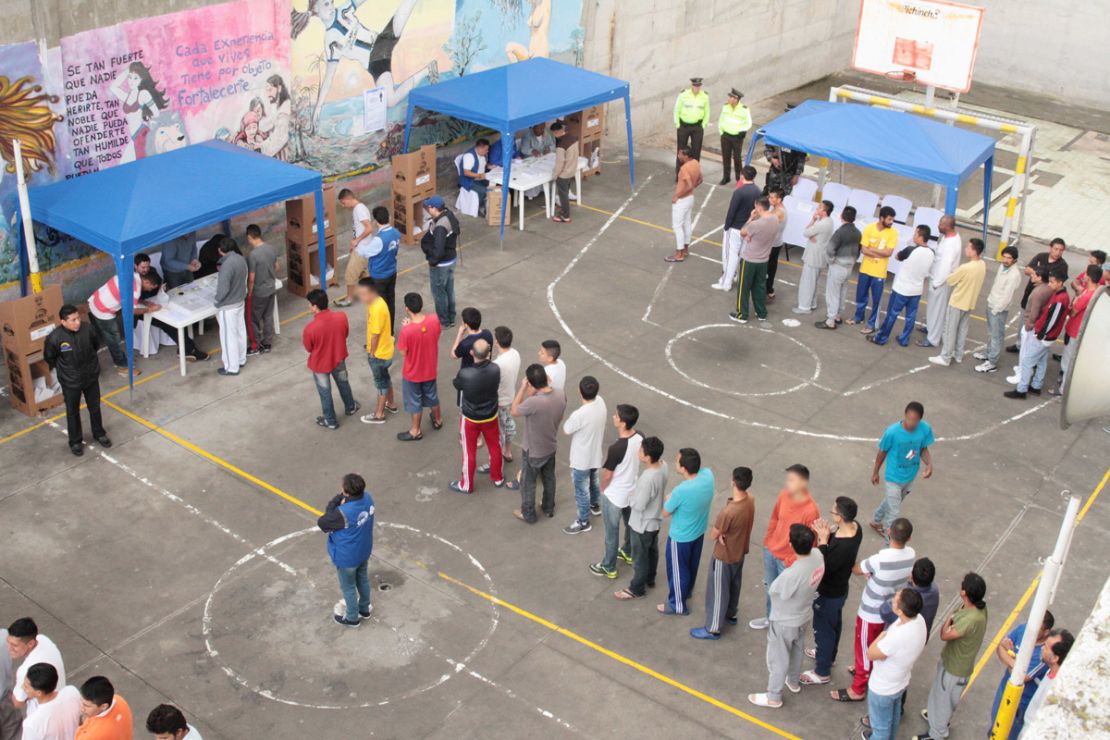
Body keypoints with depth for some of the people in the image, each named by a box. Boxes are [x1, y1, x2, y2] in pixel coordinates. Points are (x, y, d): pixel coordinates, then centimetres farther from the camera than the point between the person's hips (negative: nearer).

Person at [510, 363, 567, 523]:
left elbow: (514, 411, -17)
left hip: (534, 451, -6)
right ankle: (549, 507, 49)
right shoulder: (560, 394, -17)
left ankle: (528, 514, 38)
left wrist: (523, 388, -14)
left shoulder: (533, 402, -38)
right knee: (549, 477, 29)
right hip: (551, 446, 6)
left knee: (528, 482, 19)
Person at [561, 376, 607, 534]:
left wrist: (569, 419, -2)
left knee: (581, 491, 14)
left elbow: (566, 431, -19)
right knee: (593, 480, 33)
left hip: (581, 459, -7)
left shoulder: (579, 415, -38)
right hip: (595, 454, 7)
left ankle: (583, 522, 32)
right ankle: (596, 504, 58)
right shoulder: (600, 401, -15)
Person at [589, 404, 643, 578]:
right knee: (631, 524, 29)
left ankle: (609, 567, 32)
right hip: (633, 491, 7)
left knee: (611, 533, 14)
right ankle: (629, 553, 53)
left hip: (614, 496, -7)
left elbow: (607, 476, -21)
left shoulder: (616, 448, -36)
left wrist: (603, 489, -1)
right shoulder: (640, 437, -14)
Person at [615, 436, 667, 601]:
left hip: (642, 524, -8)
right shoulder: (663, 466, -13)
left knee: (640, 557, 14)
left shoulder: (648, 479, -39)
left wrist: (630, 498, -10)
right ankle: (650, 579, 50)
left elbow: (639, 505, -29)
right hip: (655, 520, 8)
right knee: (652, 551, 29)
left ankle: (637, 589, 33)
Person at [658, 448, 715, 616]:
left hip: (681, 537, -7)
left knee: (677, 570, 18)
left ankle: (678, 605, 37)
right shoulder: (708, 475, -20)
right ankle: (686, 591, 55)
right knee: (692, 564, 30)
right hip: (699, 531, 7)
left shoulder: (681, 491, -39)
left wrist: (668, 500, -2)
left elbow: (665, 513, -19)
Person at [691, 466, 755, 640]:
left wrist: (718, 530, -5)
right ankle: (730, 614, 52)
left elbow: (713, 535, -25)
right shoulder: (750, 500, -15)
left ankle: (713, 629, 28)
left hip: (724, 556, -7)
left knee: (718, 591, 11)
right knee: (734, 585, 29)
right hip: (740, 552, 8)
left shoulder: (728, 512, -38)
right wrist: (724, 530, -12)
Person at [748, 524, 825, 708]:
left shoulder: (791, 575, -42)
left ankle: (773, 697, 35)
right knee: (797, 650, 32)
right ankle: (793, 681, 56)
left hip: (784, 622, -7)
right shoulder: (818, 555, -21)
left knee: (778, 658, 16)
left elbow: (773, 591, -22)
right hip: (804, 616, 7)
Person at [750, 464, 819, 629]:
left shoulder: (811, 510, -30)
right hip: (771, 551, 6)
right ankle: (771, 618, 51)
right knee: (770, 588, 27)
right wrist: (767, 540, 10)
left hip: (788, 560, -6)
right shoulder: (784, 495, -12)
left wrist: (792, 562, -15)